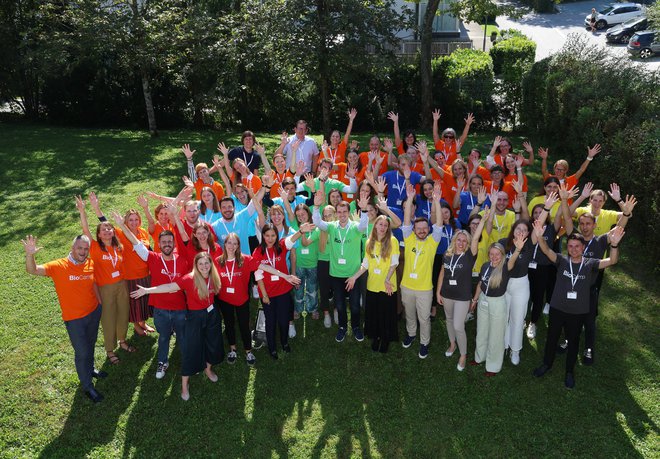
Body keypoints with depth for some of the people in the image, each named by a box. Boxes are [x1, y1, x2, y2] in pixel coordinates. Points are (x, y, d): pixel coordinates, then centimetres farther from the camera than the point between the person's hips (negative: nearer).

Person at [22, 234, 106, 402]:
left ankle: (90, 369, 51)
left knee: (90, 344, 25)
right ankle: (87, 386, 25)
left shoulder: (91, 264, -7)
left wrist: (101, 305, 13)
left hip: (94, 312, 5)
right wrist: (29, 254, -46)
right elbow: (32, 270, -27)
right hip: (74, 319, -4)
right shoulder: (59, 266, -19)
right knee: (82, 352, 6)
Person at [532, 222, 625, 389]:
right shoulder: (562, 261, -8)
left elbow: (612, 261, -21)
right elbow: (547, 251, -23)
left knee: (573, 341, 17)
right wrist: (540, 237, -44)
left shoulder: (590, 264, -8)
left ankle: (569, 371, 36)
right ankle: (547, 364, 40)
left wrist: (614, 244, -42)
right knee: (551, 338, 17)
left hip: (578, 312, 0)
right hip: (557, 308, 0)